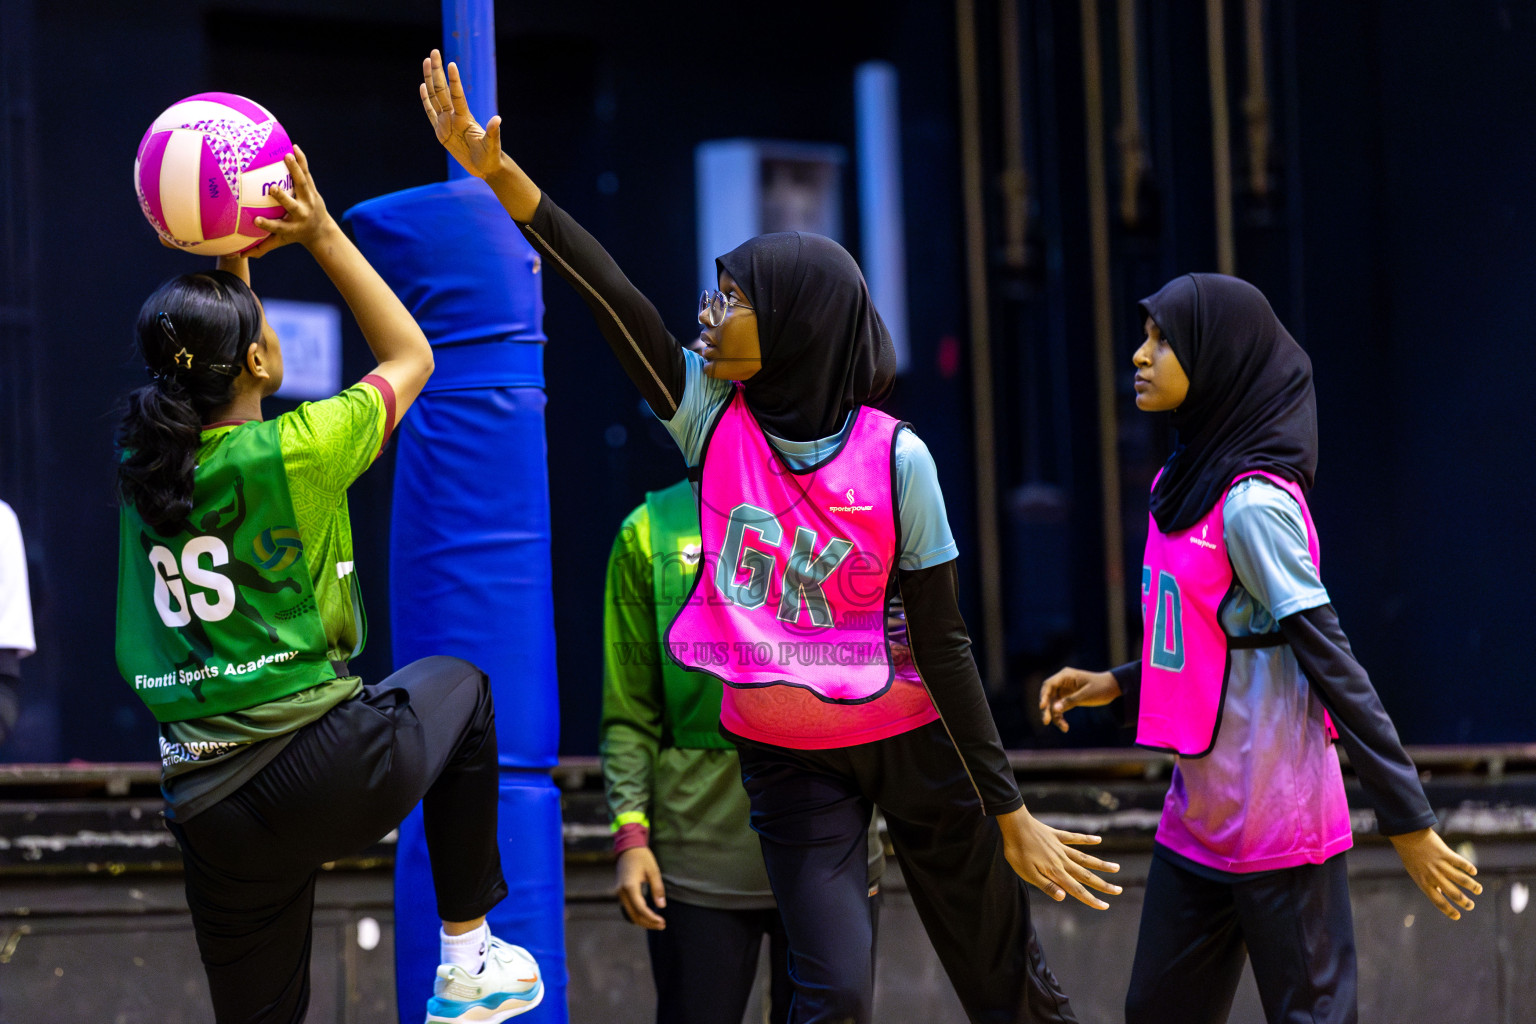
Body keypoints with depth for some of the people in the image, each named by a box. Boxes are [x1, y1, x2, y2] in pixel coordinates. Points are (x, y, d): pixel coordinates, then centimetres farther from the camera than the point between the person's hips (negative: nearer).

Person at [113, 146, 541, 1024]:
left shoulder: (144, 459, 5)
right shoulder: (290, 454, -11)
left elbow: (205, 377, 29)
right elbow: (410, 357, 6)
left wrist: (230, 260, 22)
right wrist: (322, 234, 7)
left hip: (210, 811, 4)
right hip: (329, 766, -4)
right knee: (457, 686, 28)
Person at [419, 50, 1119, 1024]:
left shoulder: (894, 457, -13)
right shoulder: (712, 416, -4)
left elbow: (941, 643, -11)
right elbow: (608, 292, -12)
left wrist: (1011, 814, -10)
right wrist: (499, 172, -20)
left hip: (912, 740, -2)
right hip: (786, 754, 2)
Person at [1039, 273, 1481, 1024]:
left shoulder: (1252, 504, -17)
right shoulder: (1191, 482, 10)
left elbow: (1328, 657, -20)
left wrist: (1406, 819, -21)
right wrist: (1120, 685, 13)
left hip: (1275, 815, -9)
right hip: (1201, 818, 9)